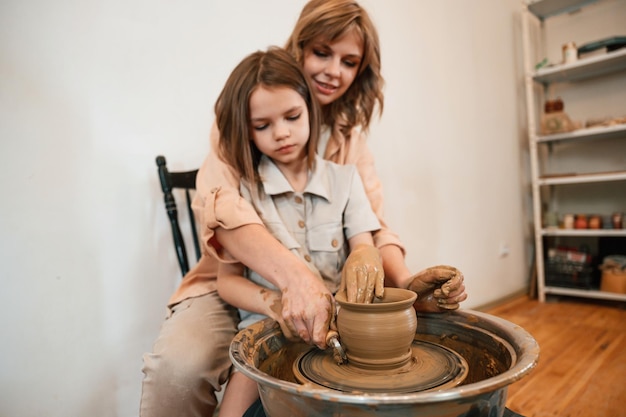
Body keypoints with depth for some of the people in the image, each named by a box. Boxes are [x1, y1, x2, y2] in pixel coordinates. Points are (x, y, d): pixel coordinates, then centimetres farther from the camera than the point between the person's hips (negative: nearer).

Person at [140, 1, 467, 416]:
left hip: (327, 287, 4)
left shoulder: (351, 134, 7)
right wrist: (294, 274, -41)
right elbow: (217, 200, -24)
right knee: (179, 366, -32)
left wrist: (404, 280, -25)